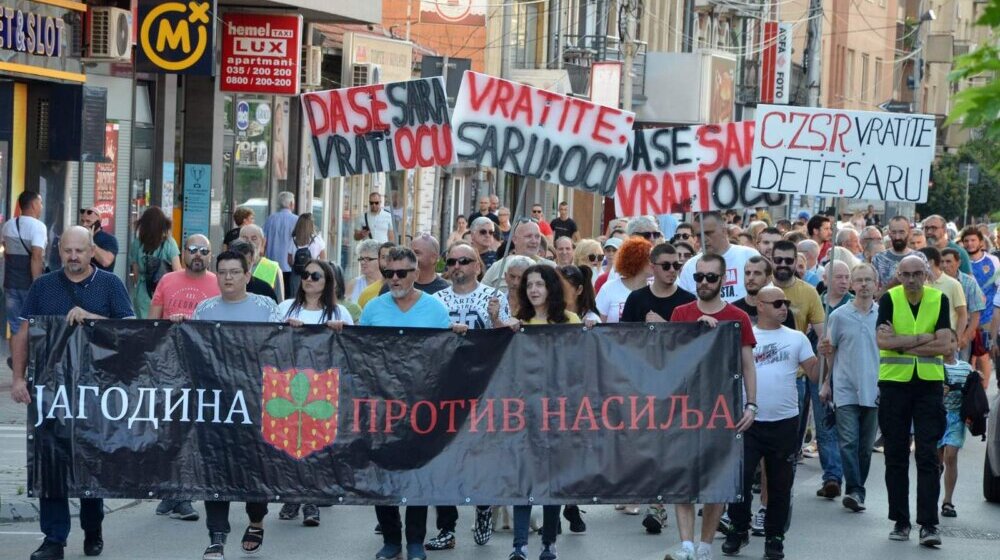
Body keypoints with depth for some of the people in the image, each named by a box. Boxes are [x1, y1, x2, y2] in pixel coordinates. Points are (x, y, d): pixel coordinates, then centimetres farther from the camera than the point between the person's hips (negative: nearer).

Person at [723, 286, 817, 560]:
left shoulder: (797, 338, 6)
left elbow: (814, 374, 2)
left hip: (785, 422, 1)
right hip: (749, 422, -1)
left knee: (780, 484, 7)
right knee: (740, 478, -1)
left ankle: (774, 536, 17)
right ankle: (739, 529, 17)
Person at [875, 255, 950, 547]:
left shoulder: (939, 300, 0)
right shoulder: (889, 299, -2)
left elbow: (944, 344, -10)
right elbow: (883, 341, -15)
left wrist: (901, 343, -12)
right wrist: (923, 339, -15)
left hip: (929, 383, 0)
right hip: (894, 381, 0)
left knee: (928, 456, -5)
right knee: (896, 456, 6)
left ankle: (928, 524, -5)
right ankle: (900, 520, 15)